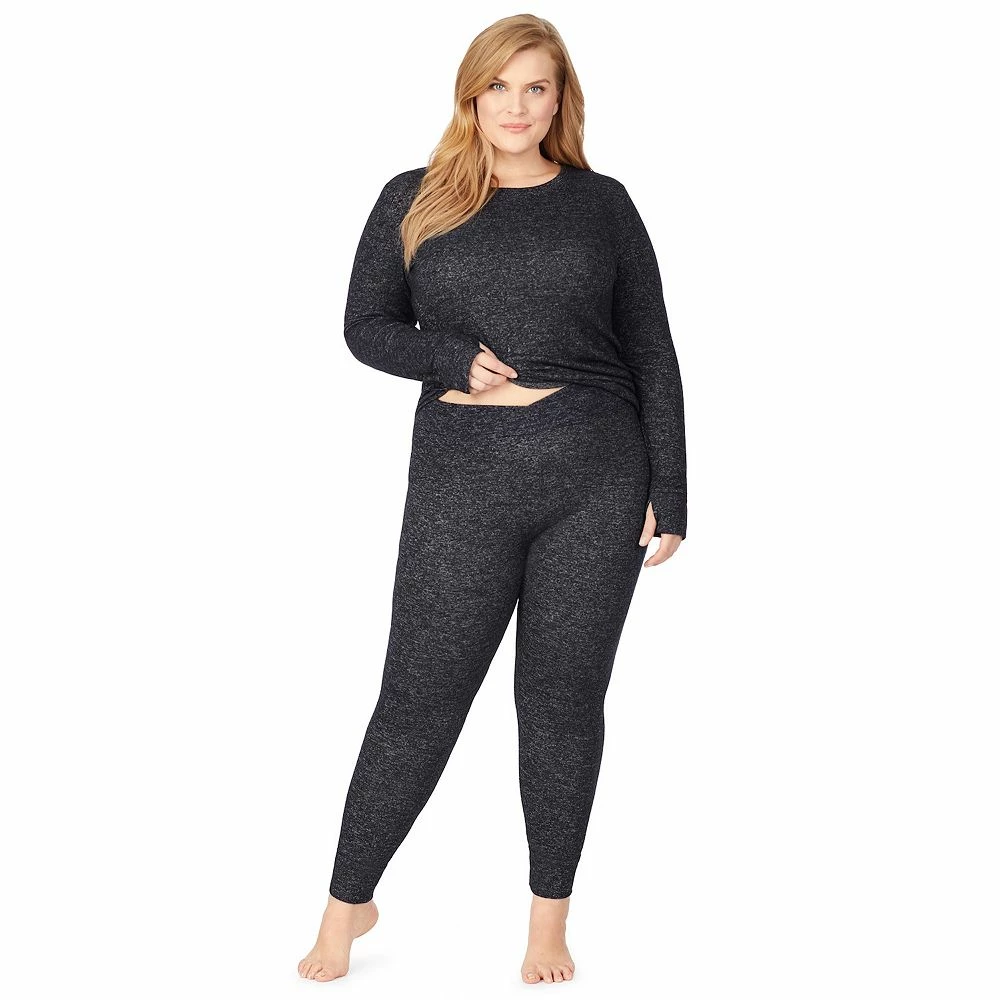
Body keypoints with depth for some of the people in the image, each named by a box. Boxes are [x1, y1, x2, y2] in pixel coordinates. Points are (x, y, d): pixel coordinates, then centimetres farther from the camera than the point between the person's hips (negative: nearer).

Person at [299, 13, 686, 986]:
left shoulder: (601, 203, 8)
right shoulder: (413, 201, 8)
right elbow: (366, 325, 10)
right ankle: (349, 900, 21)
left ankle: (550, 915, 23)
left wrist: (669, 491, 4)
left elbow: (652, 353, 8)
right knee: (419, 693, 2)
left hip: (596, 476, 1)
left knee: (563, 696, 8)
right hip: (463, 476, 0)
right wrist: (453, 357, -9)